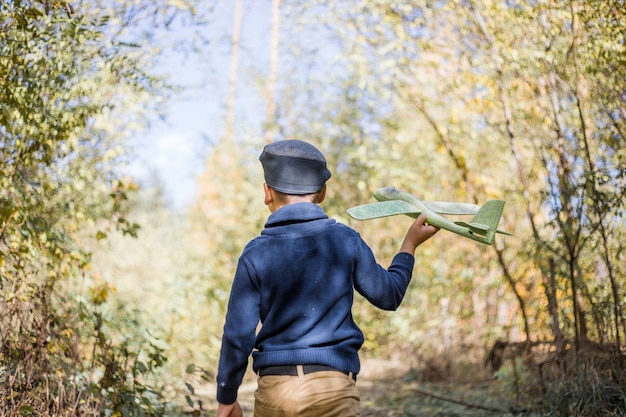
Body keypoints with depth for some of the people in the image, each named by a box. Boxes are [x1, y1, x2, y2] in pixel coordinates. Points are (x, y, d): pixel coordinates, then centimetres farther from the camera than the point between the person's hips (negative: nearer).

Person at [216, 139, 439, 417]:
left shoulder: (255, 254, -5)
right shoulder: (346, 241, -3)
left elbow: (238, 336, -3)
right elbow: (388, 295, 12)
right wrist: (411, 243, 26)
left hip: (274, 388, 1)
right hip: (333, 386, -1)